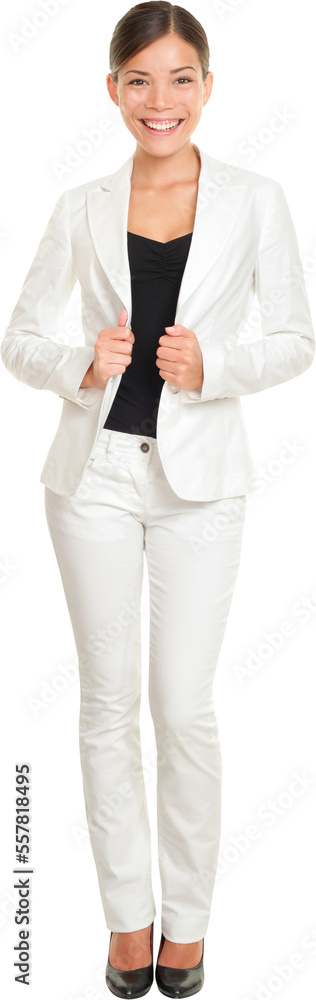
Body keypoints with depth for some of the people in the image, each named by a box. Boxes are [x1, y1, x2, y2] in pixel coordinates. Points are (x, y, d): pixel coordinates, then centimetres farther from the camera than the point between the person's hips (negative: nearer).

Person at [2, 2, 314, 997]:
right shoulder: (83, 209, 4)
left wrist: (212, 367, -15)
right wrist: (82, 366, -14)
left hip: (200, 478, -1)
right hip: (96, 474, 2)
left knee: (184, 706, 2)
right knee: (109, 700, 8)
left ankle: (189, 916, 23)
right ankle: (128, 912, 26)